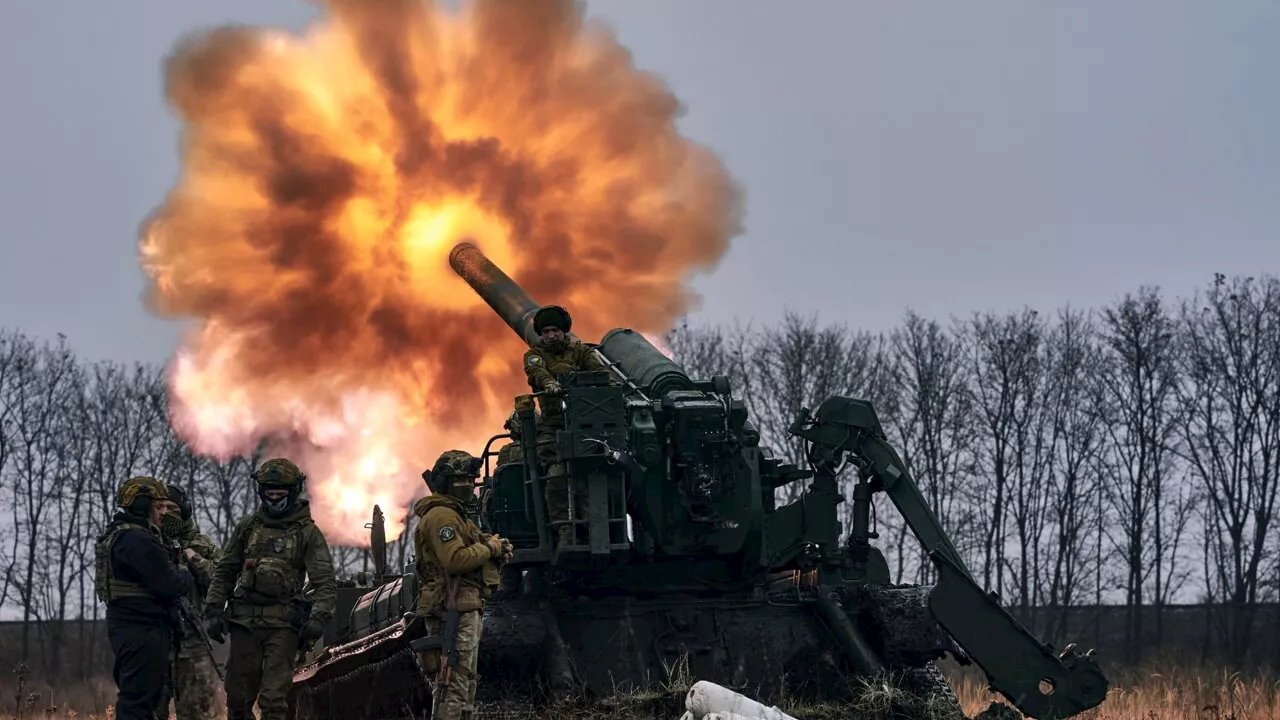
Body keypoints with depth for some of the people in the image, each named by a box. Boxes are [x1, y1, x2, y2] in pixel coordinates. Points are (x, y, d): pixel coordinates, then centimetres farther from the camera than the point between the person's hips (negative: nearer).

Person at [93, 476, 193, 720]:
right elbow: (169, 585, -20)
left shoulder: (115, 536, 16)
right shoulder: (138, 541, -17)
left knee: (133, 696, 15)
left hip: (125, 626, 10)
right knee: (140, 698, -9)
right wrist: (187, 578, 0)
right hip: (144, 631, -10)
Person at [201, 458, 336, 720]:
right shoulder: (248, 527, 12)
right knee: (238, 694, 7)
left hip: (282, 623, -3)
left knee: (274, 698, -9)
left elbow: (325, 582, -3)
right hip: (244, 620, 3)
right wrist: (213, 611, 6)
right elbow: (224, 572, 16)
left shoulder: (307, 533, 2)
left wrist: (318, 618, -17)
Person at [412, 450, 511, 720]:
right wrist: (489, 548, -12)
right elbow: (455, 559, -26)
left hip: (466, 609, 11)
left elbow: (473, 559, 24)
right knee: (454, 684, -13)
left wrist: (498, 553, 5)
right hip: (453, 610, -11)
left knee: (466, 681, 14)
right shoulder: (441, 516, -12)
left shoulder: (455, 515, 23)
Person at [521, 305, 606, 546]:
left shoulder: (579, 351, 19)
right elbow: (536, 371, -9)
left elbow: (597, 368, 2)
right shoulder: (535, 354, 15)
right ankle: (564, 528, -13)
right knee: (557, 476, -13)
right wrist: (548, 382, -32)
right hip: (553, 424, -1)